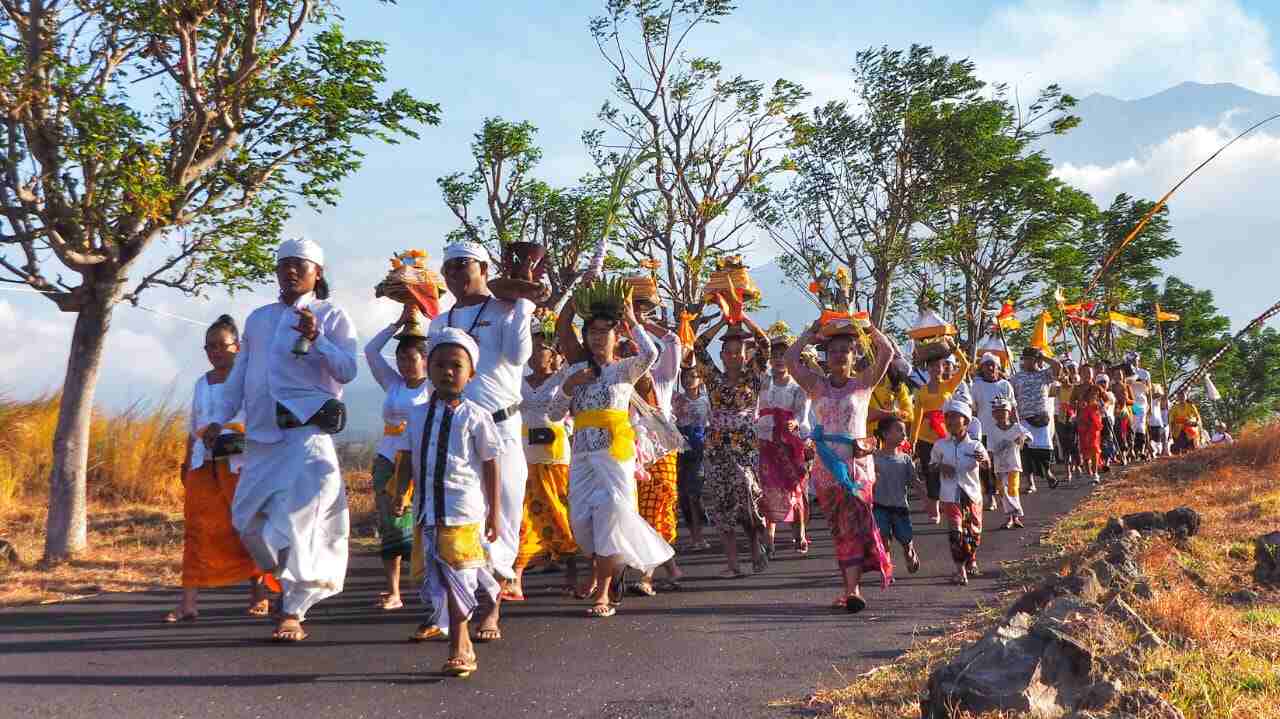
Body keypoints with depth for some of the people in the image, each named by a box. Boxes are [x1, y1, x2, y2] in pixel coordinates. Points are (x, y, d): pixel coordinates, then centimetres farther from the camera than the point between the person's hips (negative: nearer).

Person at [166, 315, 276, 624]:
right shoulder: (202, 383, 18)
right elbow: (193, 428, 22)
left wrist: (246, 436, -17)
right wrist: (187, 463, 17)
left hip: (241, 464, -5)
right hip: (204, 466, 5)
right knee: (197, 530, -4)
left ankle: (259, 593, 17)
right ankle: (188, 603, -7)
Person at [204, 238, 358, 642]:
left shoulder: (331, 316, 4)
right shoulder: (258, 318, 19)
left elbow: (348, 371, -6)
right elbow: (239, 374, 22)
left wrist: (317, 339, -18)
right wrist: (220, 419, 14)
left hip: (307, 431, -6)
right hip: (261, 434, 6)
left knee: (298, 521, -10)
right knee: (248, 520, 7)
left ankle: (293, 612, -3)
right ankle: (289, 582, 28)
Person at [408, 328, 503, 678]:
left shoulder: (475, 417, -5)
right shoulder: (417, 415, 9)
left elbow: (491, 466, -2)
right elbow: (410, 461, 16)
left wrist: (494, 513, -2)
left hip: (463, 512, -5)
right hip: (427, 512, 5)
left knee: (458, 580, -3)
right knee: (435, 578, 10)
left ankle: (458, 650, 8)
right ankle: (463, 642, 25)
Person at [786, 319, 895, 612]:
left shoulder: (863, 383, 5)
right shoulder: (817, 385, 9)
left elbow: (887, 352, -4)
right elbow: (790, 360, -2)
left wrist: (868, 327, 3)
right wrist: (810, 334, 6)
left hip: (858, 462, -2)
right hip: (827, 464, 2)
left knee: (853, 525, -11)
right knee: (839, 527, 8)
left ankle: (852, 589, -14)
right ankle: (851, 586, 17)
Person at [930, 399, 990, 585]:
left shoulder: (974, 446, -5)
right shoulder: (940, 446, 1)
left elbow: (987, 462, -20)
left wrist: (983, 459, -44)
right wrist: (940, 467, -11)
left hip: (972, 494, 0)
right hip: (951, 495, 0)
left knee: (973, 531, 13)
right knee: (955, 530, -12)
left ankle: (971, 560, 39)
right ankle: (960, 568, -7)